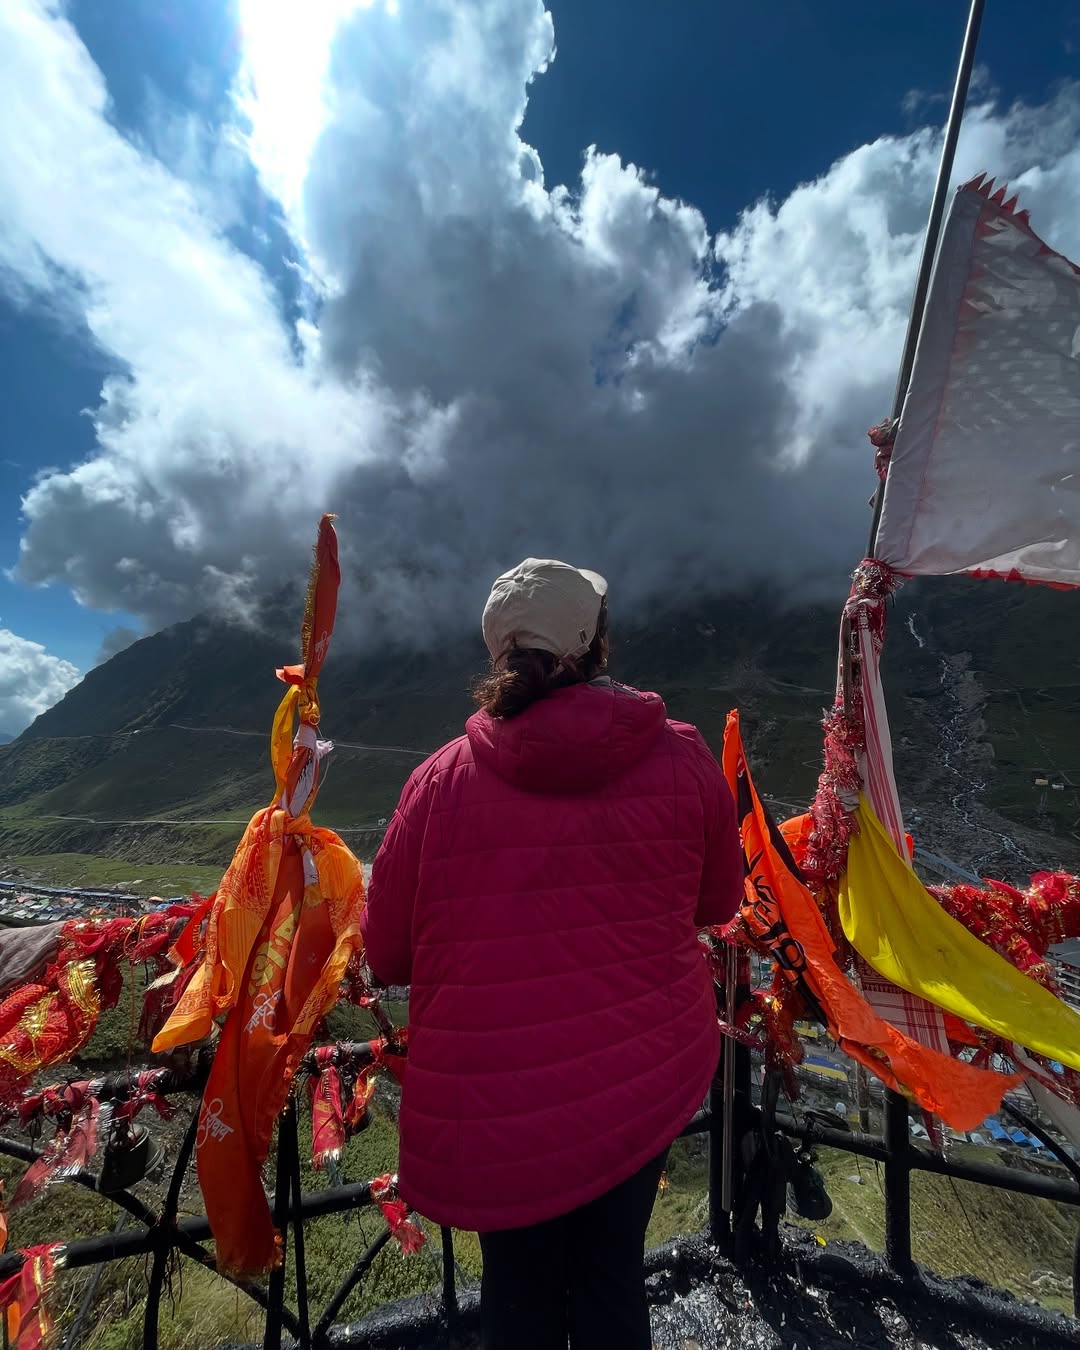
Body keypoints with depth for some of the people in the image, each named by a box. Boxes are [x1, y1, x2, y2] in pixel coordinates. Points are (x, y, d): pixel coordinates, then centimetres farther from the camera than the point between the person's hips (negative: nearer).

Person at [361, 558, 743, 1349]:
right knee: (612, 1278, 26)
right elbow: (719, 904, 5)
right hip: (646, 1078, 1)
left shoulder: (441, 778, -12)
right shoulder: (682, 758, -10)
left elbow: (387, 956, -2)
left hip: (488, 1106, 0)